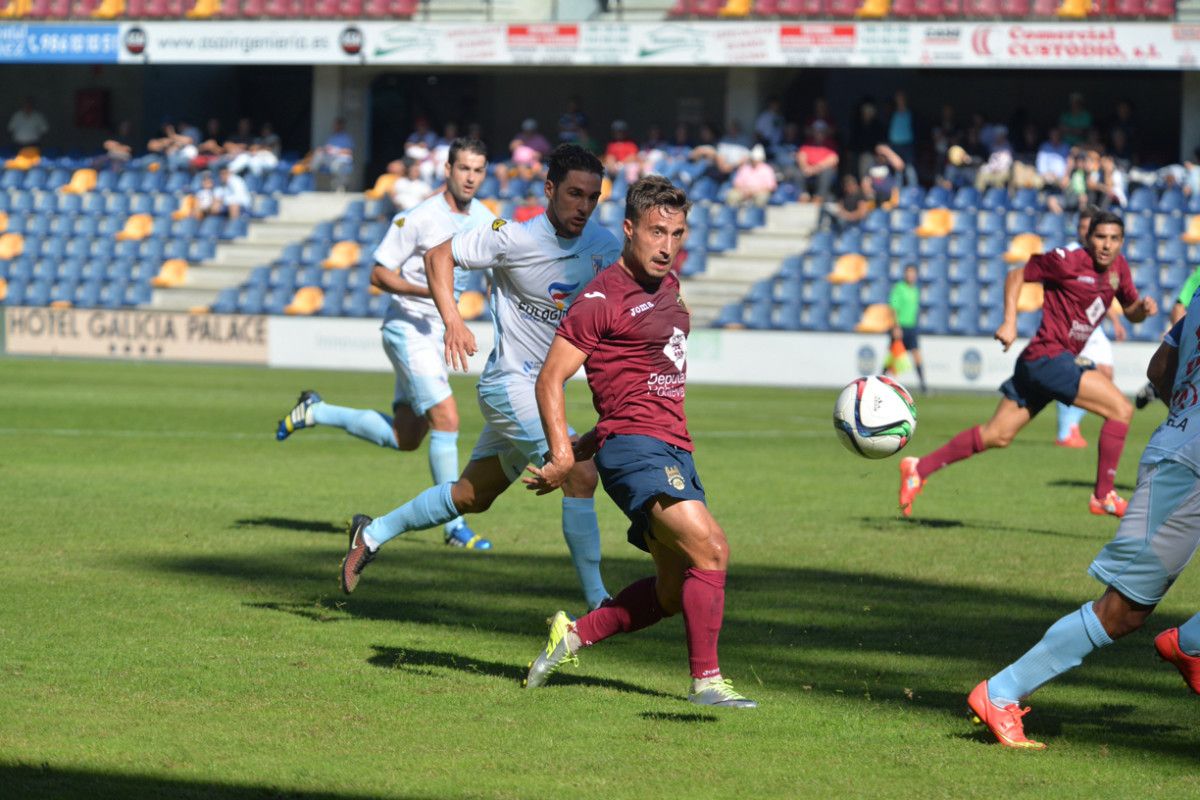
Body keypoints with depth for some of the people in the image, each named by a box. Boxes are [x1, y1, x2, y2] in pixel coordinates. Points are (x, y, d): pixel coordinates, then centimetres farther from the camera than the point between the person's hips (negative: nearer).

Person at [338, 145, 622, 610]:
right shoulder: (516, 239, -17)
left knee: (474, 495, 18)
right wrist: (452, 320, -20)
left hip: (547, 389, 8)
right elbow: (439, 256, -8)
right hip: (511, 384, -8)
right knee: (580, 473, -20)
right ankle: (598, 603, -14)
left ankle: (373, 534, 35)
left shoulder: (601, 244, 0)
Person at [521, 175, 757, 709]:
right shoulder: (602, 299, -8)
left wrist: (588, 443, 24)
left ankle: (574, 634, 25)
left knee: (676, 592, 11)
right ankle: (706, 680, -19)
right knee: (710, 548, -23)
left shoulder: (668, 288, 17)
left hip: (675, 452, 9)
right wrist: (562, 454, -19)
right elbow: (551, 378, -9)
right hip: (635, 447, -9)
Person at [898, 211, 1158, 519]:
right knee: (1121, 409, -13)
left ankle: (919, 468, 14)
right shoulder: (1068, 261, -11)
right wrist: (1009, 322, -11)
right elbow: (1017, 276, -2)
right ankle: (1104, 496, -7)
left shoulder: (1118, 267, 10)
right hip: (1048, 357, -9)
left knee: (996, 436, 10)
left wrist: (1143, 308, -3)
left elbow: (1130, 312, 21)